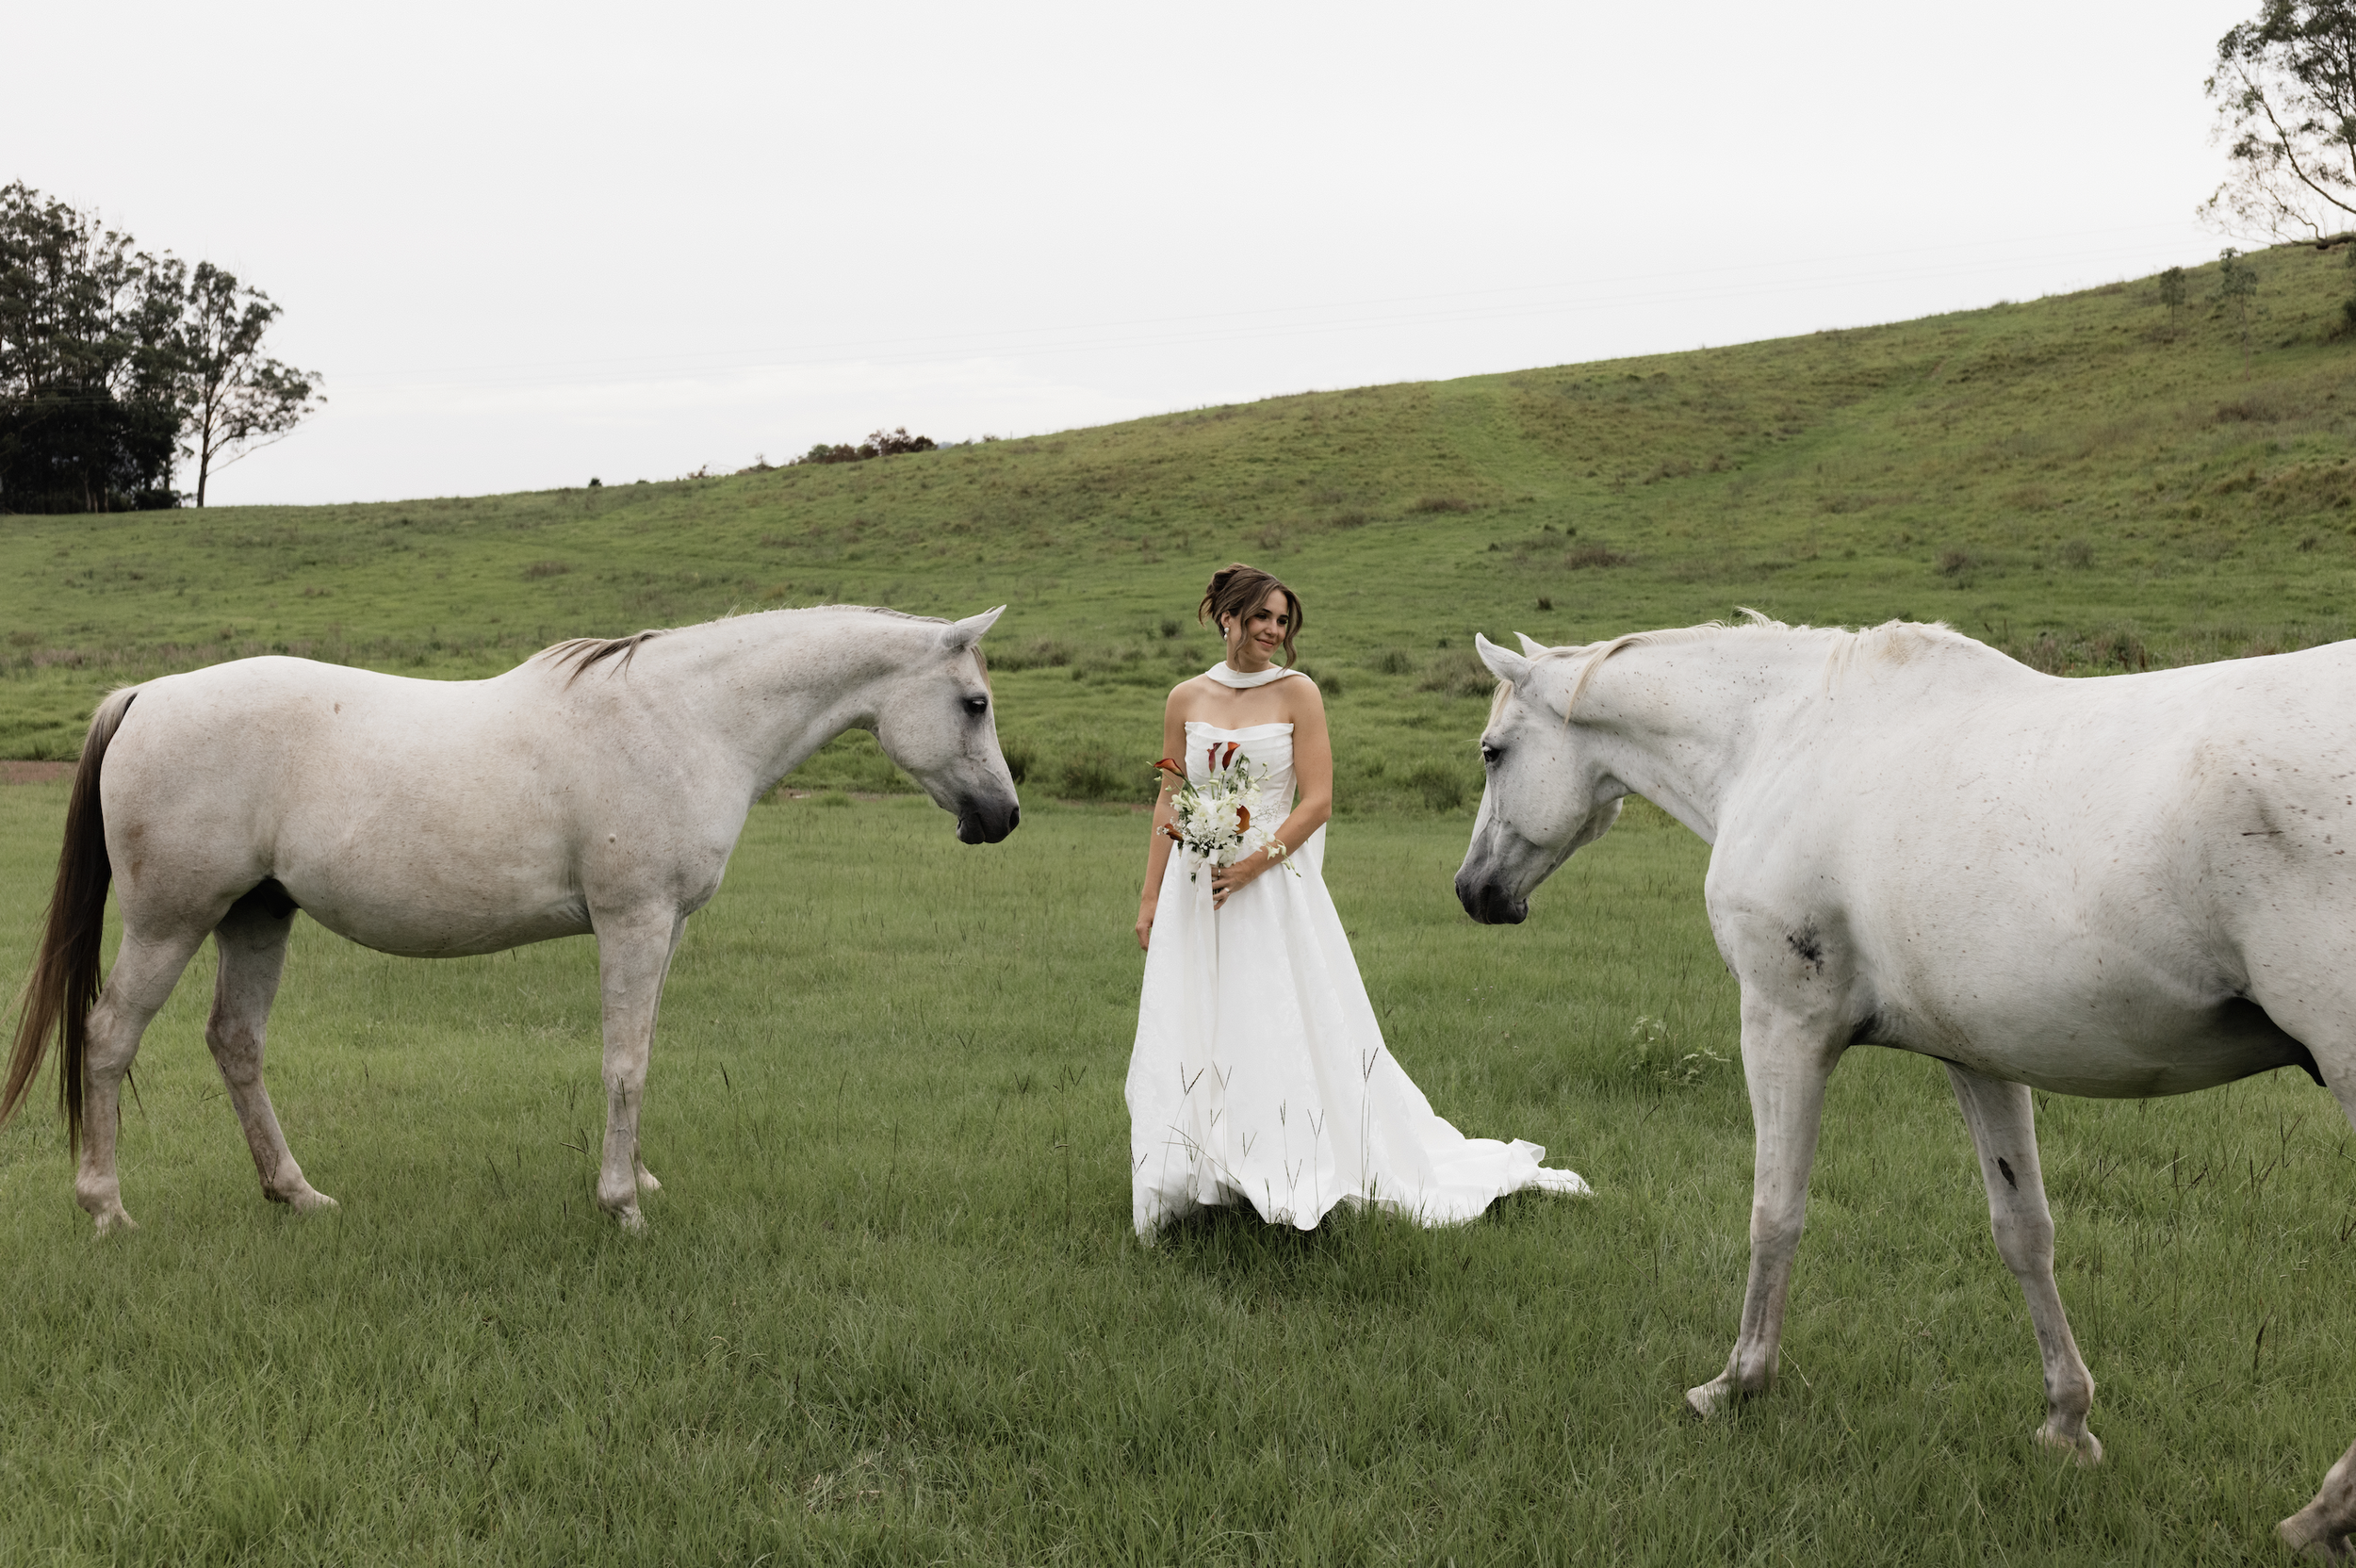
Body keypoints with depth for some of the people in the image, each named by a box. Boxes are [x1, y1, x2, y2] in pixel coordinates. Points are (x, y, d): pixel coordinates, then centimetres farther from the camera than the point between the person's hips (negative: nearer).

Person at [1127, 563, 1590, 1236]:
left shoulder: (1297, 693, -2)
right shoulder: (1187, 699, 6)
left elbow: (1318, 801, -6)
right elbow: (1168, 803, 10)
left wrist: (1254, 863, -17)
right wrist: (1150, 897, 8)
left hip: (1276, 887, -3)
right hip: (1194, 890, 3)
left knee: (1291, 1036, -2)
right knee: (1188, 1042, 5)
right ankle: (1185, 1188, 14)